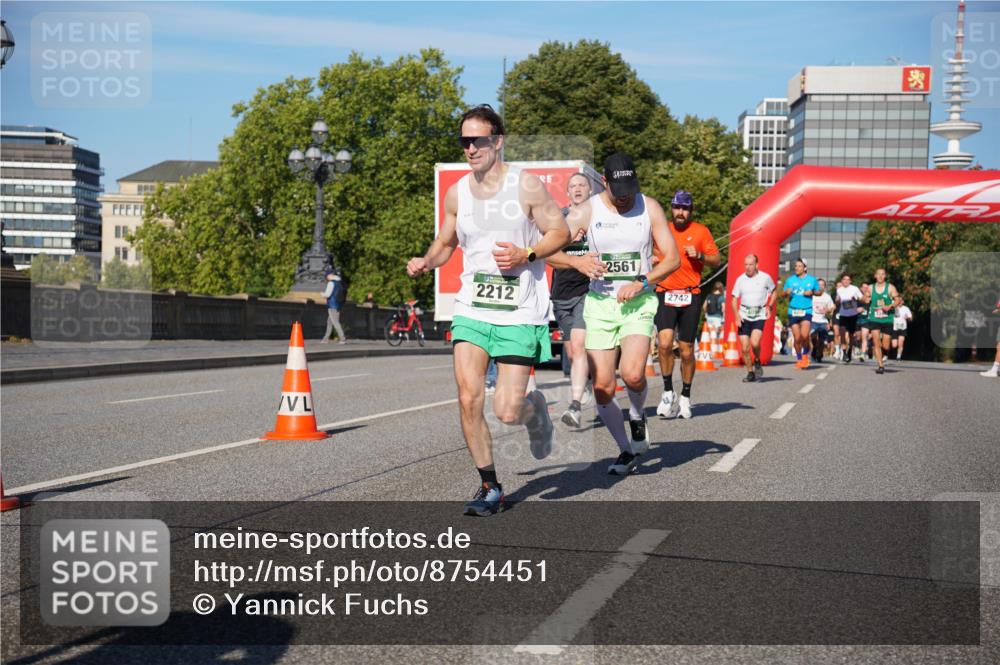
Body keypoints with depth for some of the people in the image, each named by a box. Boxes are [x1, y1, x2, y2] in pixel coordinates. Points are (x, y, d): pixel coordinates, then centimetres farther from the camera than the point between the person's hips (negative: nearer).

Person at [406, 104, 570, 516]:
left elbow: (560, 233, -1)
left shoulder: (527, 185, -5)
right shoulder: (456, 194, 7)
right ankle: (490, 488, 7)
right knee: (468, 399, -10)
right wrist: (425, 263, -1)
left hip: (520, 313, -3)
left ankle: (536, 408, 32)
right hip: (471, 309, 4)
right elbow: (445, 243, 20)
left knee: (507, 413, -7)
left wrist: (526, 255, -17)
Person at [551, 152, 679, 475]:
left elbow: (672, 258, 1)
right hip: (600, 303, 1)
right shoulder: (587, 211, -2)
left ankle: (637, 417, 11)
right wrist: (577, 261, -22)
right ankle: (627, 451, 18)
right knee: (602, 388, -3)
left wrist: (641, 283, -14)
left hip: (639, 303, -1)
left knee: (632, 373, -24)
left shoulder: (650, 208, 0)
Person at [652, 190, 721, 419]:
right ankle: (668, 391, -5)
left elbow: (716, 260, 7)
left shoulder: (700, 231, 6)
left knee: (687, 351, 4)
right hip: (665, 294, 0)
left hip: (691, 296, 0)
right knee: (665, 342, -19)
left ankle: (685, 396, 19)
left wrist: (699, 255, -10)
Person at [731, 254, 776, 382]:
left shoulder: (765, 278, -1)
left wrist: (769, 306, 1)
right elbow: (734, 299, 8)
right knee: (744, 348, -2)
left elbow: (773, 291, 16)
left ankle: (757, 362, 7)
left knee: (754, 342, -23)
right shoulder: (740, 279, 3)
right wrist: (737, 316, -6)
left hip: (759, 316, -2)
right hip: (744, 316, 2)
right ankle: (750, 373, 15)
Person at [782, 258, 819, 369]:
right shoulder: (790, 280, 7)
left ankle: (805, 353, 10)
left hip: (806, 311, -2)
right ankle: (799, 358, 20)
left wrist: (812, 292, -7)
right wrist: (787, 292, -11)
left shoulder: (812, 280, 4)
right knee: (797, 338, 1)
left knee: (804, 335, -18)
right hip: (793, 311, 2)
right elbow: (784, 294, 13)